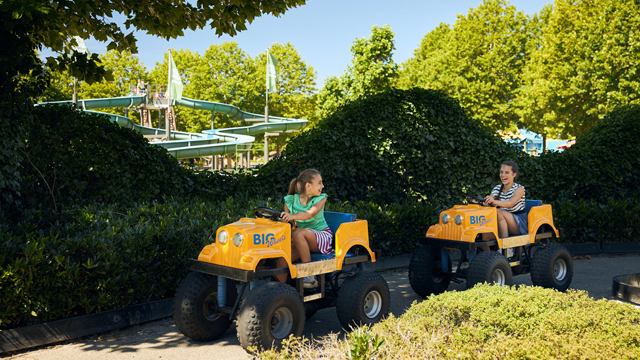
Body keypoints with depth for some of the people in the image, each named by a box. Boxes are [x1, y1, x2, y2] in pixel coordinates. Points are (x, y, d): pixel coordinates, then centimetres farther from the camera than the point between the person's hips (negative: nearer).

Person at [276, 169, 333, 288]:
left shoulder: (321, 199, -6)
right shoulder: (291, 200, 0)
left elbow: (310, 214, -27)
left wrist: (292, 216, -44)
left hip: (322, 237, -3)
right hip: (301, 241, 3)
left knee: (298, 233, -33)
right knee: (282, 261, -23)